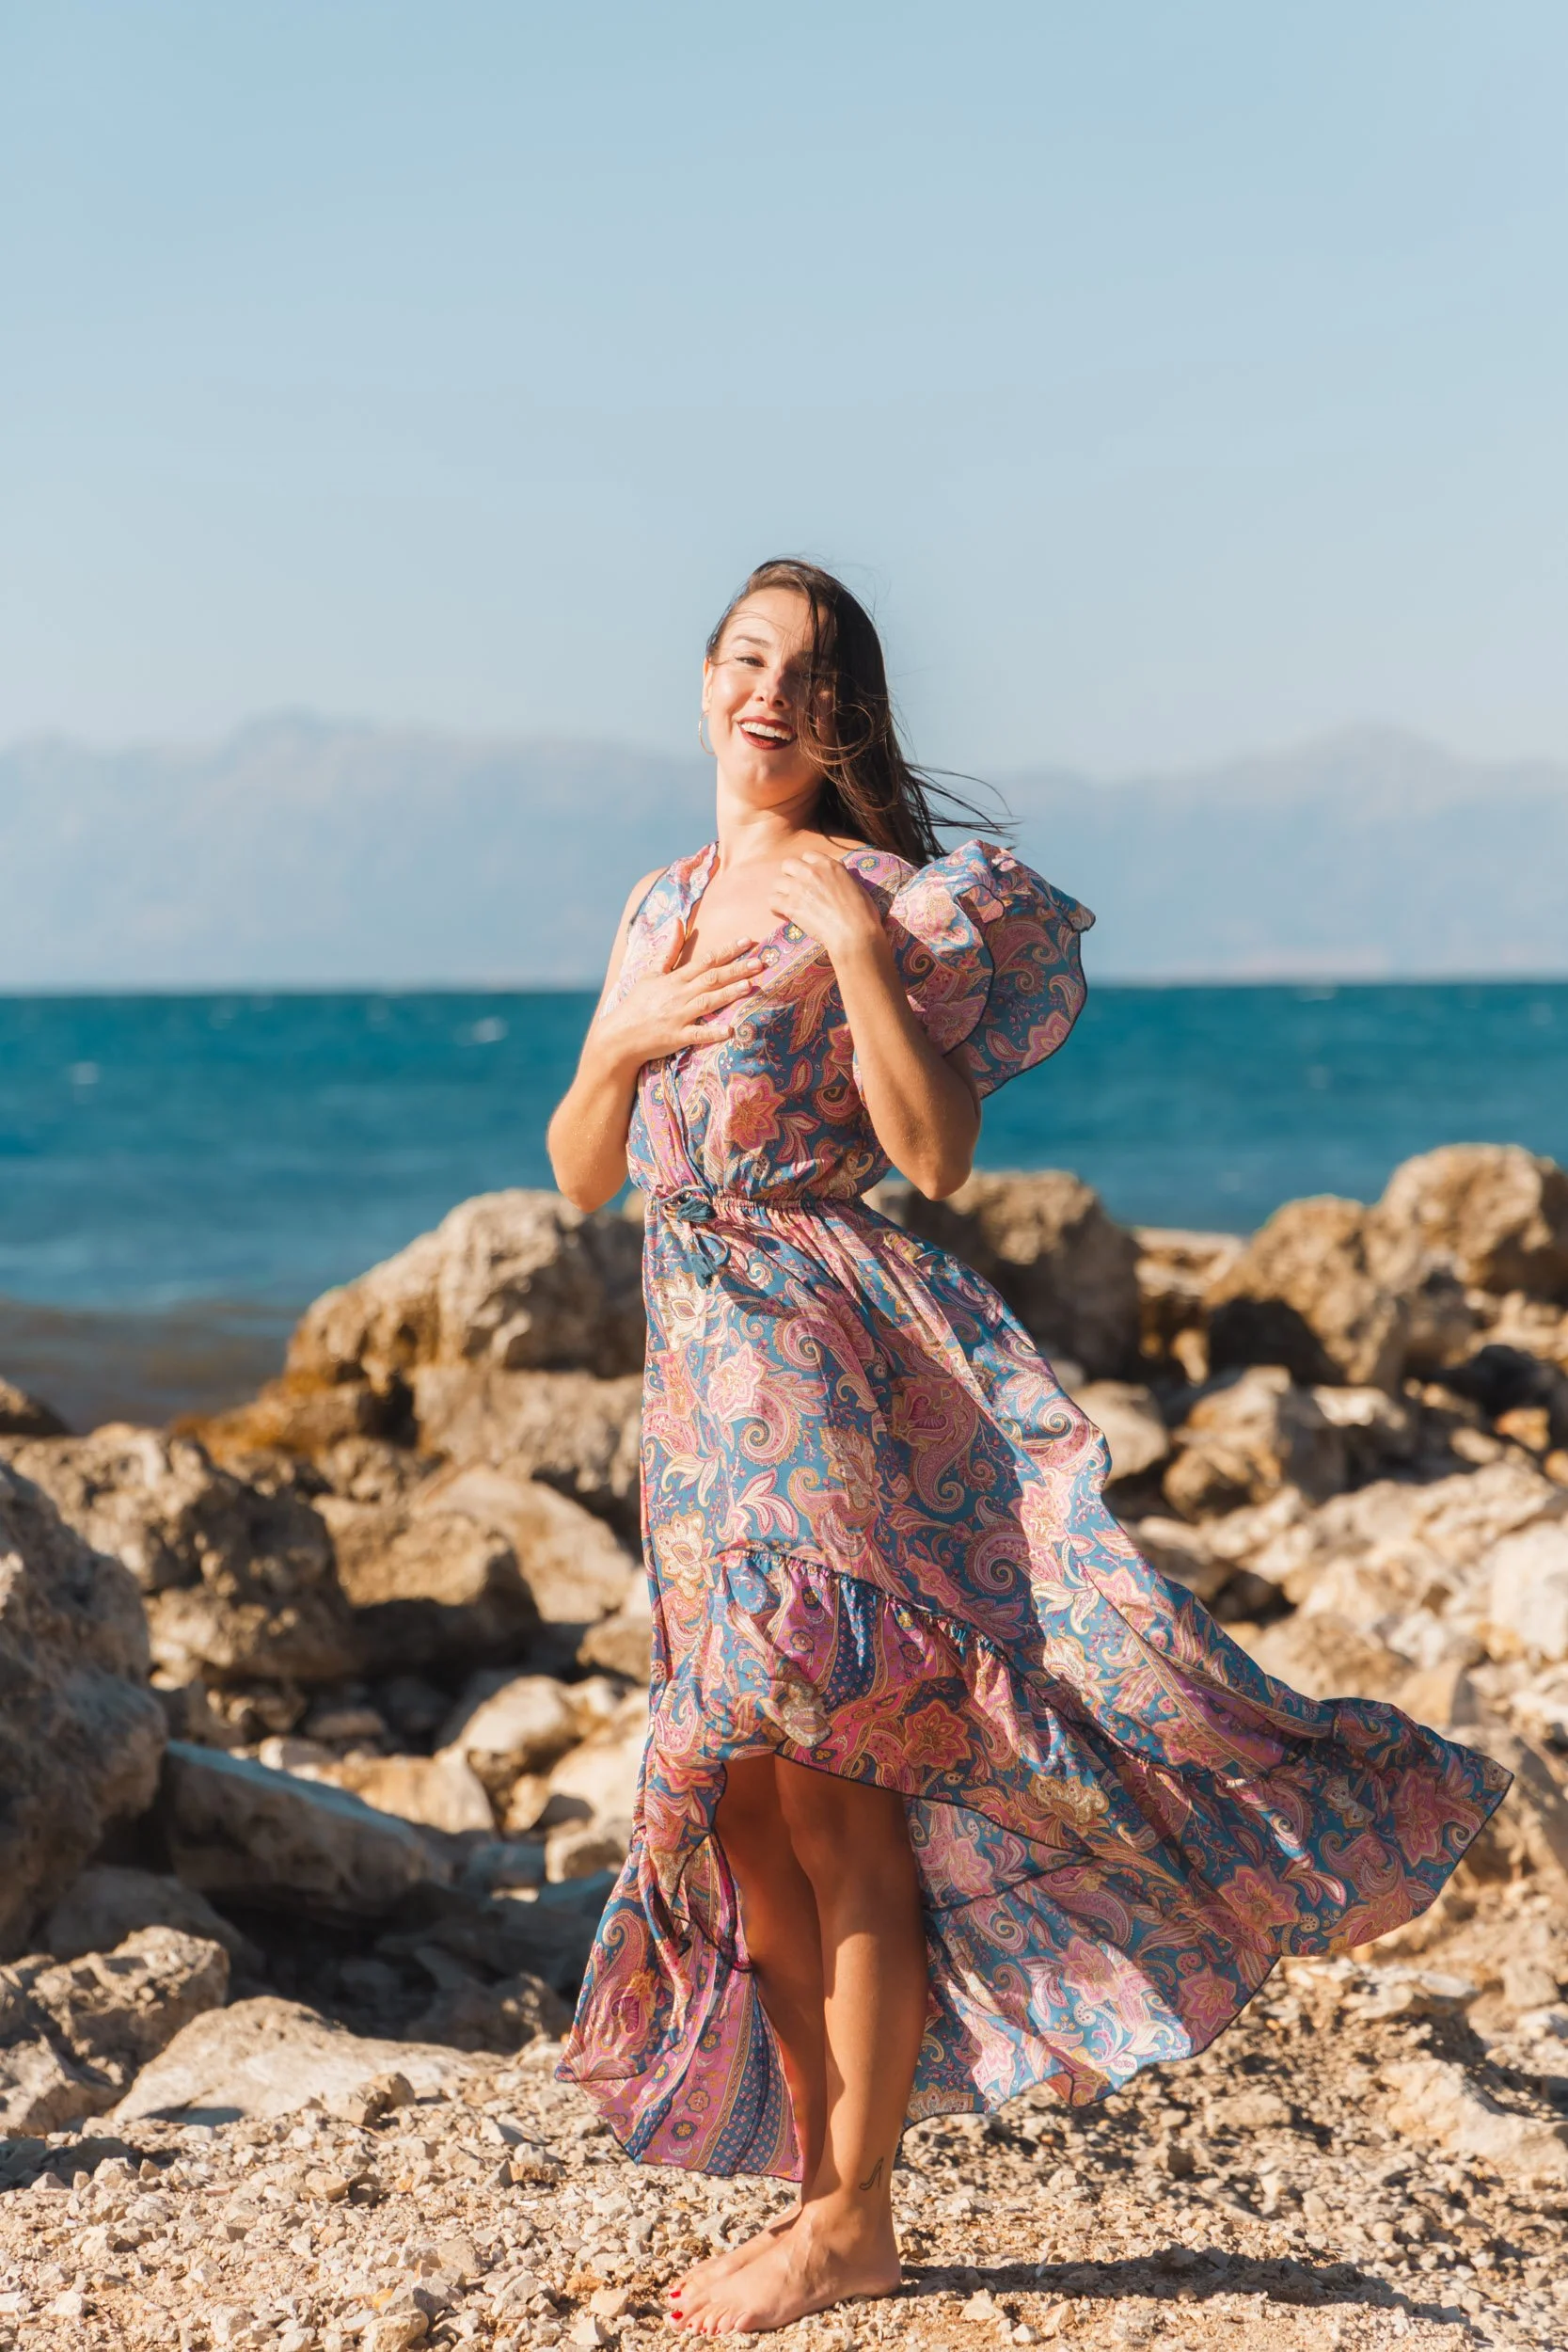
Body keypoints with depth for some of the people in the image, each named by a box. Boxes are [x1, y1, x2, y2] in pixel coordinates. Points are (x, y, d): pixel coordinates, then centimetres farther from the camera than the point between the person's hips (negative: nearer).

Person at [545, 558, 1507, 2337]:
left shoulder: (872, 897, -4)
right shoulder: (660, 906, 17)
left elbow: (936, 1153, -15)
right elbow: (580, 1179, 16)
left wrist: (858, 947, -18)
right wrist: (618, 1044, -1)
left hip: (829, 1348, -7)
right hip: (698, 1355, 8)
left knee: (830, 1785, -8)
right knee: (744, 1793, 9)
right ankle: (814, 2190, 19)